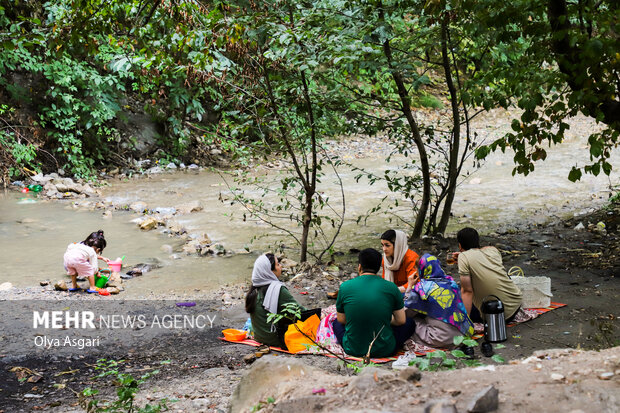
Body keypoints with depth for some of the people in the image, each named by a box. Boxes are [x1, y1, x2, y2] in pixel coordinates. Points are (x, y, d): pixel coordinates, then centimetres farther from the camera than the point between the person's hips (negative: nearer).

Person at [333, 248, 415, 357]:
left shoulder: (345, 287, -7)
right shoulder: (391, 287, -9)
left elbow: (341, 319, 5)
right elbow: (401, 321, 0)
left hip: (353, 349, 1)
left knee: (337, 323, 33)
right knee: (410, 323, 23)